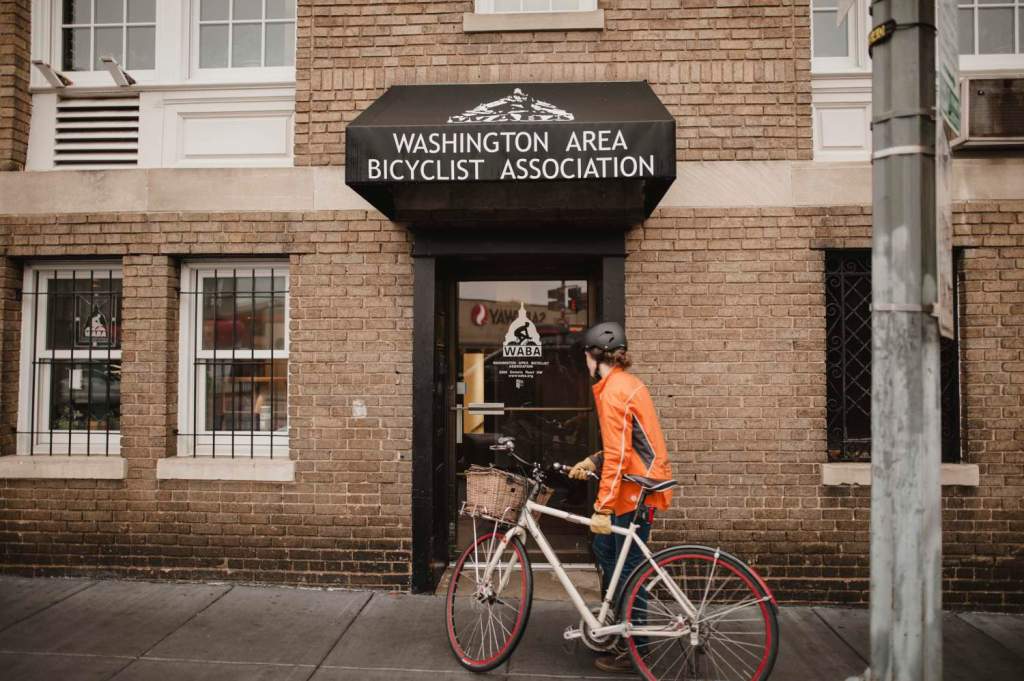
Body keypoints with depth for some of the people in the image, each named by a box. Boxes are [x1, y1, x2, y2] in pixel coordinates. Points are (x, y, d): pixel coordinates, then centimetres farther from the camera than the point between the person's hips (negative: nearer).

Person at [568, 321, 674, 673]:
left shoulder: (613, 392, -19)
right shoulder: (626, 383, 11)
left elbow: (618, 456, -24)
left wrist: (602, 508, -24)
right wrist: (591, 461, 9)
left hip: (637, 490, -10)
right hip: (639, 483, 10)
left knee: (628, 568, 1)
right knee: (604, 548, 19)